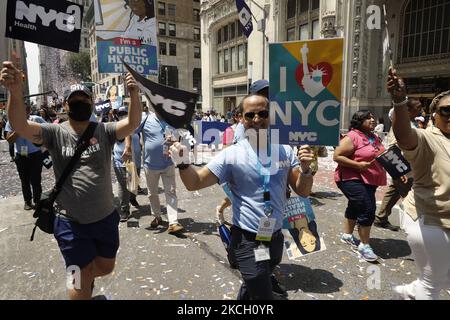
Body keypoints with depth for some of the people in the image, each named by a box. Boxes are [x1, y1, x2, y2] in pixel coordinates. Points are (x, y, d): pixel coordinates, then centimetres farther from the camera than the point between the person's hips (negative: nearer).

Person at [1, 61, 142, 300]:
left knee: (106, 267, 23)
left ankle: (85, 278, 56)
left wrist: (134, 95, -38)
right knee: (83, 279, 11)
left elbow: (133, 124, -20)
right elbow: (21, 127, -23)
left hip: (106, 218, 3)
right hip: (71, 223, -2)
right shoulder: (54, 133, -7)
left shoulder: (104, 131, -4)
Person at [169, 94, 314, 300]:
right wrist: (183, 163, -32)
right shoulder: (232, 154, -13)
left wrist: (305, 169, -18)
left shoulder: (285, 151, -2)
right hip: (248, 242, -5)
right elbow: (194, 183, -13)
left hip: (276, 238, 5)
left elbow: (303, 191, 1)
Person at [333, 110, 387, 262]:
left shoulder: (374, 137, 11)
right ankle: (364, 245, 0)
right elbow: (337, 156, -20)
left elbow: (379, 156, 25)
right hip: (352, 179, -9)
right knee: (367, 208, -14)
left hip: (369, 181, 9)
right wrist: (358, 165, -24)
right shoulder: (352, 137, -15)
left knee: (355, 207, 20)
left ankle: (347, 235, 38)